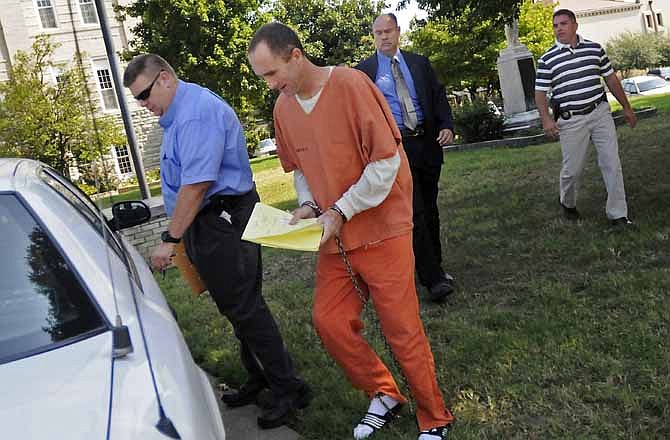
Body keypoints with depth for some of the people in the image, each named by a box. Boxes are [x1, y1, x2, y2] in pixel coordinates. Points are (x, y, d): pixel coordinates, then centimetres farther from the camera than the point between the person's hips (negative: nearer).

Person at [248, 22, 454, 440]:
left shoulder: (351, 85, -16)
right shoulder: (283, 106, 4)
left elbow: (387, 160, -18)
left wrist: (341, 210, -19)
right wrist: (308, 205, -1)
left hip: (381, 229, -6)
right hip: (334, 235, 7)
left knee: (402, 329, 0)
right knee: (329, 320, 5)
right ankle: (384, 394, 27)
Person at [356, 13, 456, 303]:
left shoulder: (419, 63, 11)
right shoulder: (364, 70, 3)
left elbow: (439, 96, 11)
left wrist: (447, 126, -6)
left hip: (427, 142, 4)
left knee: (430, 209, 12)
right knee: (413, 211, -11)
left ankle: (435, 266, 26)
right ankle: (432, 278, -9)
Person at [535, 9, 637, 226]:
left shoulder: (595, 49, 7)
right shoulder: (547, 59, -1)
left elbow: (611, 79, 14)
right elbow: (540, 92, 0)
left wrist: (626, 107, 16)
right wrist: (546, 119, -15)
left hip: (600, 113, 2)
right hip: (571, 121, -2)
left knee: (612, 164, -2)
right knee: (572, 169, 3)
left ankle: (618, 215, 5)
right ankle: (567, 203, 34)